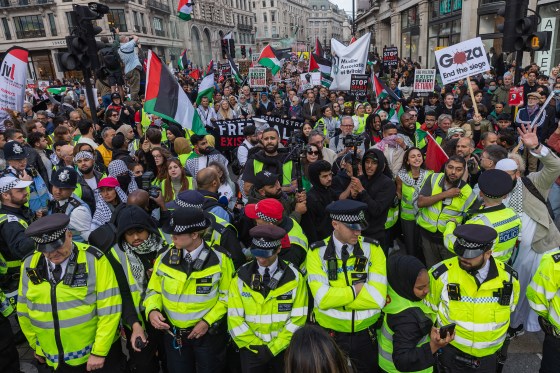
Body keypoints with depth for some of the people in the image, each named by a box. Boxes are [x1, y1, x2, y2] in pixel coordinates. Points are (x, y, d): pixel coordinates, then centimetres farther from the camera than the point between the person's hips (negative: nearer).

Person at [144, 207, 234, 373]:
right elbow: (154, 290, 3)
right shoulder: (165, 258, -8)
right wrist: (152, 310, -16)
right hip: (173, 334, 3)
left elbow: (227, 295, -6)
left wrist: (207, 321, -14)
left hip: (208, 333, -2)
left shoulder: (219, 259, -15)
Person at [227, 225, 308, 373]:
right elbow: (234, 318, -7)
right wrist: (256, 346, -12)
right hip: (252, 349, 0)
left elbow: (298, 319, -9)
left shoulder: (294, 277, -9)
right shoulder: (241, 277, -7)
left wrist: (274, 348, -13)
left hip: (283, 348, 0)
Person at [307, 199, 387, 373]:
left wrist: (336, 296, -19)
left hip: (366, 335, 1)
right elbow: (322, 299, -21)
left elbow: (377, 297, -19)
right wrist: (357, 289, -17)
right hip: (329, 335, -1)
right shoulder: (317, 252, -11)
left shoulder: (372, 249, -9)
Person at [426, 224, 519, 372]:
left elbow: (510, 308, 9)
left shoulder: (508, 277, -12)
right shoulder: (442, 274, -20)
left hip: (489, 357, 3)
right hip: (451, 353, -2)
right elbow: (429, 309, -4)